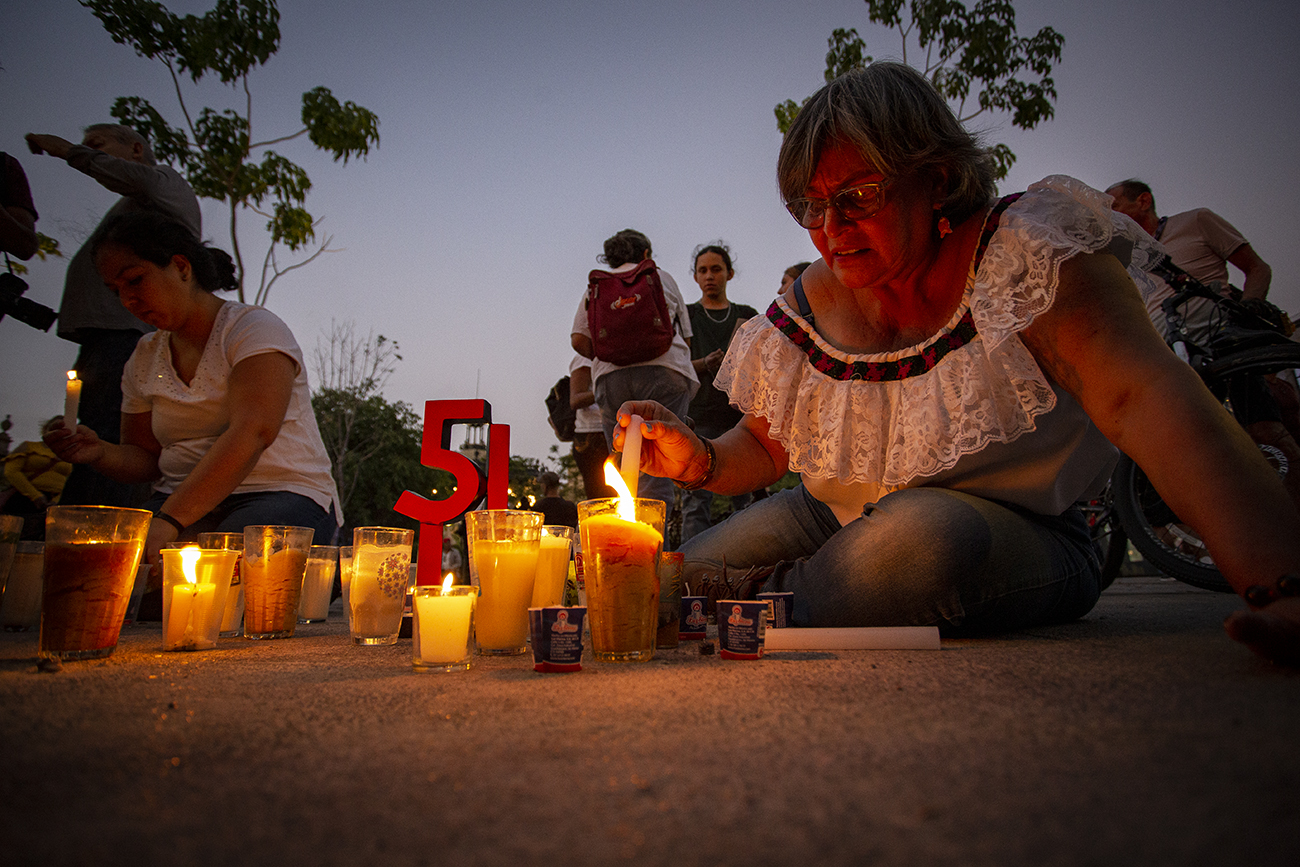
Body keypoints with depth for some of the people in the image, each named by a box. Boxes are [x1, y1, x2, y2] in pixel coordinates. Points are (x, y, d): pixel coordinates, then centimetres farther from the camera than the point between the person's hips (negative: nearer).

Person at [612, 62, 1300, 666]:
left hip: (1019, 536, -4)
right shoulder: (811, 304, -3)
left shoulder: (1022, 252, -17)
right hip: (841, 523, 5)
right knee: (689, 578, -9)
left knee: (920, 530, -38)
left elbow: (1145, 396, -32)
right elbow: (765, 446, 8)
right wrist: (698, 459, -16)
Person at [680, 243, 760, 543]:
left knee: (746, 499, -2)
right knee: (696, 499, -10)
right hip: (699, 418, -2)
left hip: (741, 416, 2)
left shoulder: (747, 315, 18)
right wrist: (705, 365, -11)